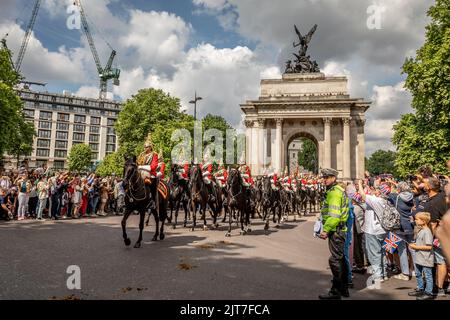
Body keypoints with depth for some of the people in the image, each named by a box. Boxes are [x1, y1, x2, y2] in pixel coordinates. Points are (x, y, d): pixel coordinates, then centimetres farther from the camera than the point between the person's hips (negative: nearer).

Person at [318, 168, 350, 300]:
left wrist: (326, 230, -20)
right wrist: (327, 230, 19)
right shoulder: (339, 190, 18)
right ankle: (344, 289, 28)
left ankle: (336, 291, 1)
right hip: (340, 230, 11)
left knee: (335, 259, -5)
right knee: (340, 259, 17)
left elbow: (334, 215, -24)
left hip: (336, 230, -11)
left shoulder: (334, 192, -15)